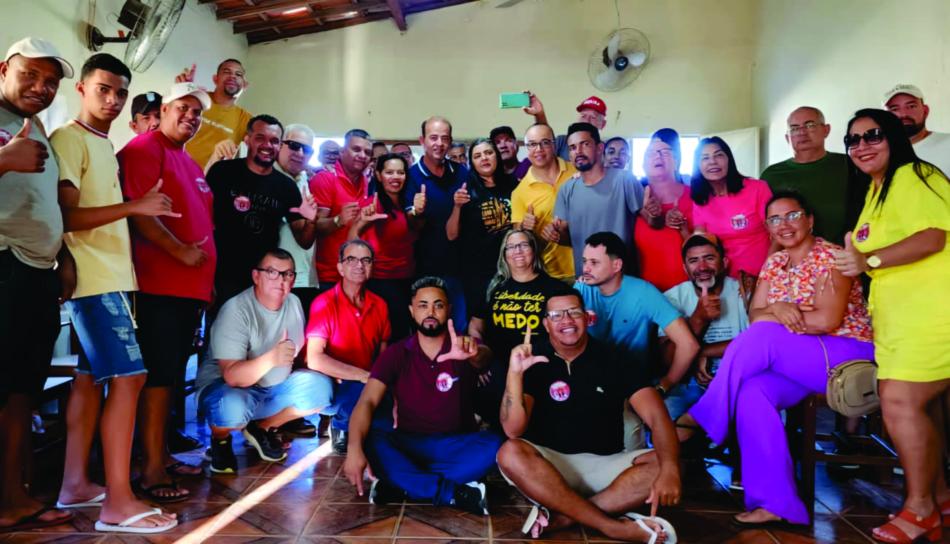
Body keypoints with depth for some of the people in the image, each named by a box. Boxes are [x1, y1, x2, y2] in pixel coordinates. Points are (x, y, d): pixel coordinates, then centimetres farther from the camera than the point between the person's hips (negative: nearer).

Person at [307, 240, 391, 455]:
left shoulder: (380, 305, 4)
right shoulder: (324, 303, -12)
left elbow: (384, 354, 10)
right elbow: (314, 359, -20)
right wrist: (364, 376, -23)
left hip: (367, 385, 6)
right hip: (332, 387, -6)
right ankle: (341, 426, -2)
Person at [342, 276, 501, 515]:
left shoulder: (463, 346, -4)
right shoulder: (396, 353, -3)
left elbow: (484, 358, -29)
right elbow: (367, 402, -15)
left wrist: (475, 353, -56)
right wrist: (354, 449, -35)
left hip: (456, 446, 0)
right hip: (408, 444, 1)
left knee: (493, 444, -30)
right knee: (371, 438, -29)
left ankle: (404, 485, -28)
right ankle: (451, 492, -29)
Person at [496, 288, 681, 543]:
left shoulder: (615, 360, -3)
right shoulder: (534, 362, -5)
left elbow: (657, 418, -13)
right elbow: (514, 431, -16)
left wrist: (670, 468, -32)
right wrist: (514, 374, -30)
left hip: (606, 466, 1)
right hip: (550, 464, -1)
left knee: (659, 465, -24)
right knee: (510, 454, -31)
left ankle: (562, 517, -24)